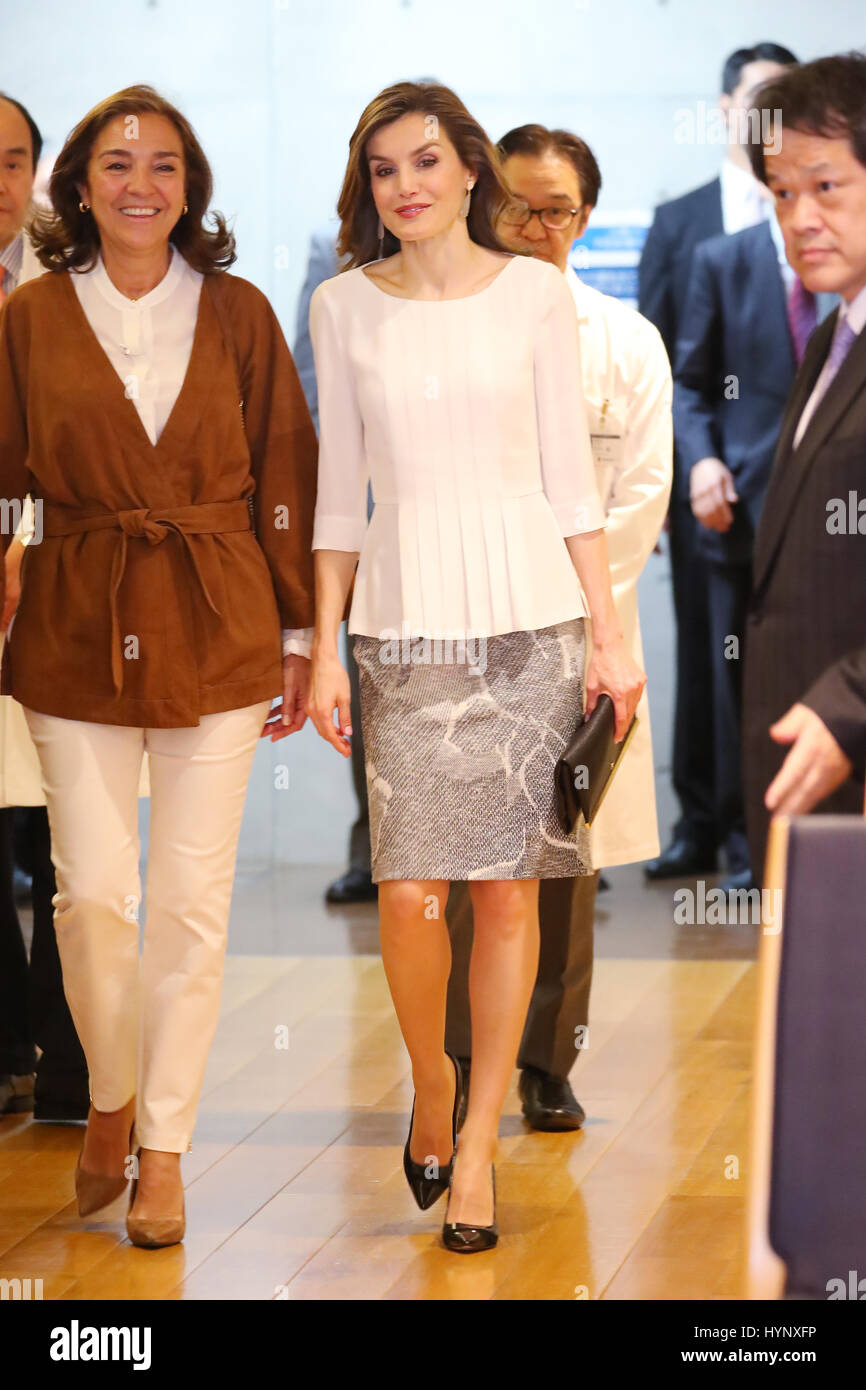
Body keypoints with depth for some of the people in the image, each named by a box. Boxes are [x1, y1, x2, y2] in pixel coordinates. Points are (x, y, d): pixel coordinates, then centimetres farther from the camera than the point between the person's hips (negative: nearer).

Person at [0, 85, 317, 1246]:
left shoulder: (239, 315, 2)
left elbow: (287, 481, 4)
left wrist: (300, 635, 3)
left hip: (218, 631, 0)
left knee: (193, 902, 1)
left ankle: (165, 1146, 12)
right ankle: (111, 1099, 25)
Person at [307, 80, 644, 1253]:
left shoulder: (535, 294, 2)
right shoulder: (343, 307, 5)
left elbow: (569, 475, 3)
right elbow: (341, 492, 8)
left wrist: (609, 633, 0)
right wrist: (324, 648, 4)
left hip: (531, 614, 0)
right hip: (404, 619, 0)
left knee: (507, 886, 0)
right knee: (411, 891, -7)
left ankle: (478, 1144, 10)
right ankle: (432, 1082, 22)